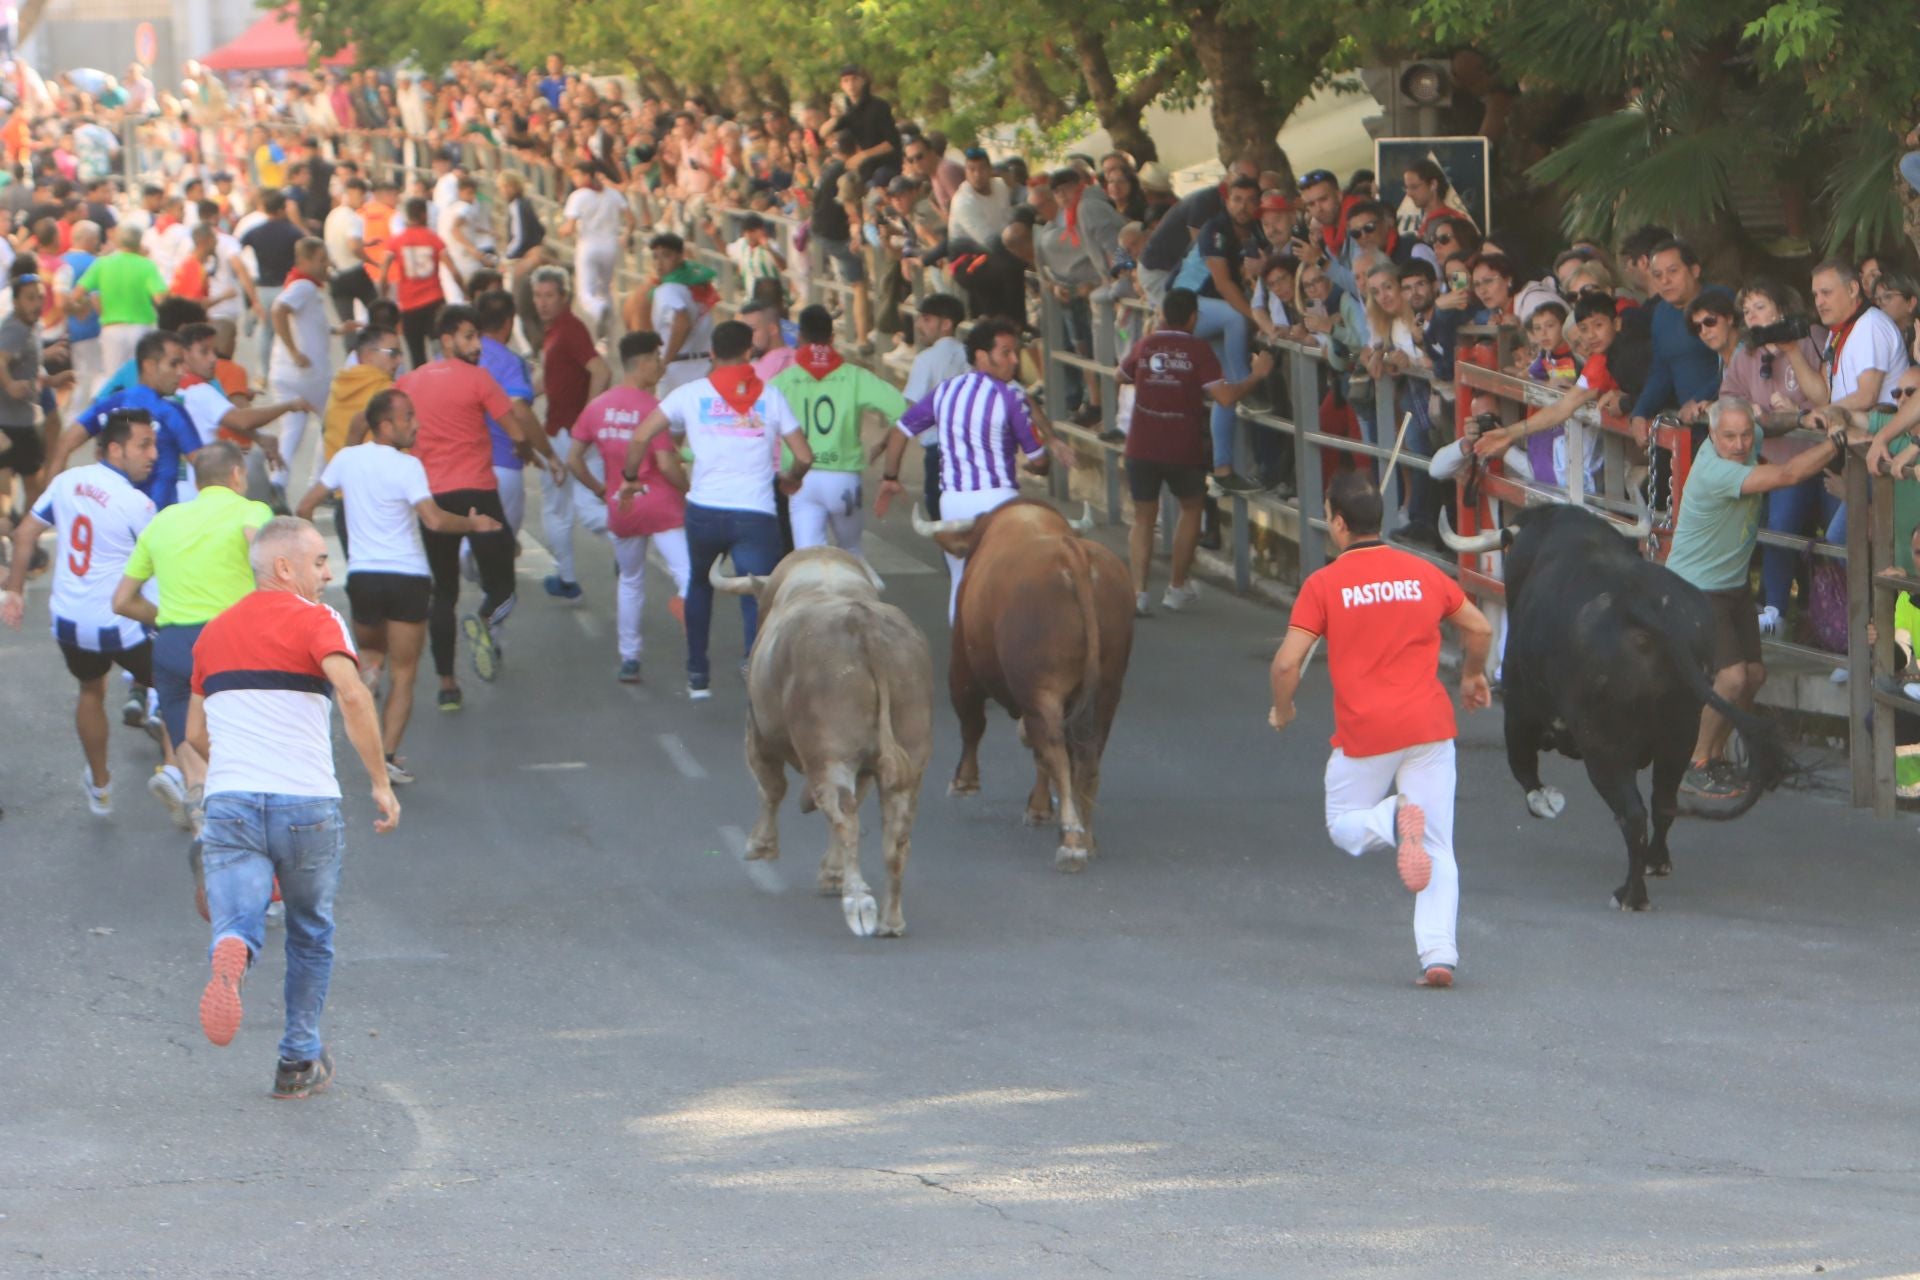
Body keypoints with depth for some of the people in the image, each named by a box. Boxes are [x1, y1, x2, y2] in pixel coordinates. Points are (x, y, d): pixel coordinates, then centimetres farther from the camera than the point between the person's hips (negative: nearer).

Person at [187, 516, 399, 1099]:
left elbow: (197, 733, 26)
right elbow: (352, 694, -19)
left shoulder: (214, 633, 18)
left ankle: (229, 957, -46)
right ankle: (300, 1061, 24)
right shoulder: (315, 620, -1)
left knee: (237, 924, -10)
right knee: (311, 936, 18)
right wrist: (381, 781, -14)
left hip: (229, 803, 3)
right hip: (307, 804, -3)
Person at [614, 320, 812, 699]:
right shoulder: (769, 396, 6)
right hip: (756, 515, -1)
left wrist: (630, 478, 17)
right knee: (759, 599, -2)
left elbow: (640, 436, 1)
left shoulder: (691, 394, 5)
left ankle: (698, 675, 30)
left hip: (704, 511, 1)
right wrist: (791, 479, 28)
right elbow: (804, 456, 6)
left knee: (698, 585, 28)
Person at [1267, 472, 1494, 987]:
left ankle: (1395, 820, -16)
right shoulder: (1424, 573, 7)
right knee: (1438, 850, 7)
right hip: (1429, 726, 3)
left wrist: (1282, 710, 13)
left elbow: (1287, 663, -7)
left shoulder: (1323, 584, -4)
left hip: (1364, 733, -3)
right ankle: (1439, 954, -9)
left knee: (1344, 825, 19)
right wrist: (1473, 676, 37)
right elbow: (1479, 629, 18)